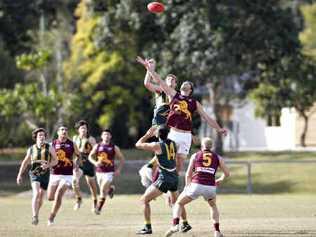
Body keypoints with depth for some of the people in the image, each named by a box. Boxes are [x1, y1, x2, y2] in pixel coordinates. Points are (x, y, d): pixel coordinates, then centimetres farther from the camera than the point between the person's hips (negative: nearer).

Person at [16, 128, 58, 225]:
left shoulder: (49, 148, -4)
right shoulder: (31, 149, 1)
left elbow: (55, 160, 0)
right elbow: (25, 162, 12)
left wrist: (48, 165, -20)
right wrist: (20, 175, 12)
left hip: (45, 174, 1)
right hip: (34, 174, -1)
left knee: (41, 196, 10)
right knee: (36, 194, -21)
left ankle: (36, 215, 32)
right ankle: (34, 216, -21)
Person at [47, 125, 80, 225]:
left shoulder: (72, 144, 2)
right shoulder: (52, 144, 1)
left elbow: (78, 155, 19)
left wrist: (76, 165, 3)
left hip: (67, 175, -2)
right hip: (55, 174, 2)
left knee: (58, 196, -14)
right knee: (50, 197, 6)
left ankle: (51, 218, -4)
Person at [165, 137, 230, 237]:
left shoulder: (195, 156, 15)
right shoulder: (217, 157, 17)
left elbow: (188, 175, 14)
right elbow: (227, 173, 20)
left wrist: (188, 187, 30)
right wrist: (220, 180, 41)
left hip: (196, 185, -2)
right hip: (211, 187, 2)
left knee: (178, 204, 19)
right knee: (213, 206, 33)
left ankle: (175, 225, -5)